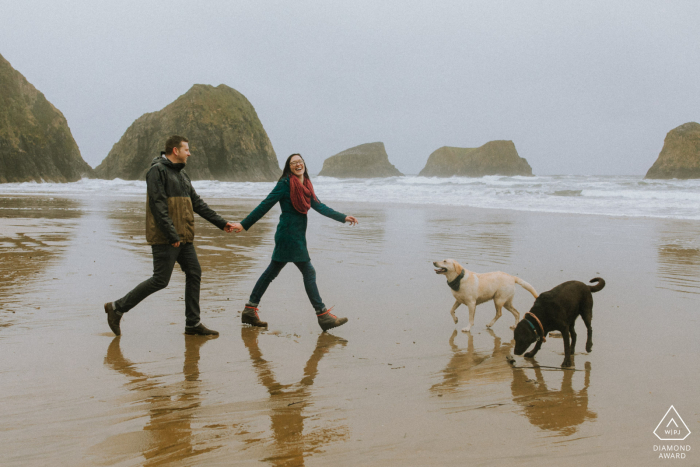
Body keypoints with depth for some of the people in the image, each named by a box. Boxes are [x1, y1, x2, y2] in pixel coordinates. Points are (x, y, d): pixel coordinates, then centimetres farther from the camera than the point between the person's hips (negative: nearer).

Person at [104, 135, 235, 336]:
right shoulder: (157, 171, -9)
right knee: (160, 280, -8)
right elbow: (157, 205, -18)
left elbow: (198, 204, 21)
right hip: (164, 239, -9)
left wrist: (221, 223, 17)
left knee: (194, 274, 6)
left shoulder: (181, 175, 19)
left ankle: (193, 323, 13)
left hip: (184, 238, 9)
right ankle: (117, 308, 4)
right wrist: (171, 235, -23)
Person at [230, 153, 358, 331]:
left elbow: (319, 207, 14)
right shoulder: (285, 184, -9)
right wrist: (244, 224, -8)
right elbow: (265, 205, -9)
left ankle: (250, 310, 18)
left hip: (298, 235, 9)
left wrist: (343, 217, 9)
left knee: (271, 272, 11)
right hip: (289, 234, -9)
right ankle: (323, 316, -2)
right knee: (309, 272, -6)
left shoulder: (306, 186, 14)